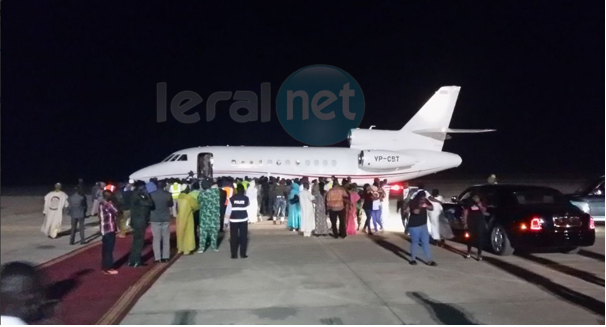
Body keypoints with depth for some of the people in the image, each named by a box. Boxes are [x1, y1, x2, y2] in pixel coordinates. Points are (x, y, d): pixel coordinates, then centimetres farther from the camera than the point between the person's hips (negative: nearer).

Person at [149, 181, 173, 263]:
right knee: (166, 238, 9)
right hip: (166, 219, 1)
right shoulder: (168, 194, -5)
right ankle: (166, 256, 11)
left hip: (155, 219, -1)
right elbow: (171, 204, 10)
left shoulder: (151, 194, -9)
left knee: (156, 239, 4)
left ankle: (158, 258, 3)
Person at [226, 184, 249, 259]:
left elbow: (228, 209, -1)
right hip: (243, 219, 1)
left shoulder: (232, 199, -6)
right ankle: (243, 254, 7)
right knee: (243, 237, 7)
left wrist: (227, 216, 13)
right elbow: (247, 207, 5)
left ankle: (234, 254, 6)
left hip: (234, 220, 0)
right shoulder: (246, 198, -4)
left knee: (233, 237, 6)